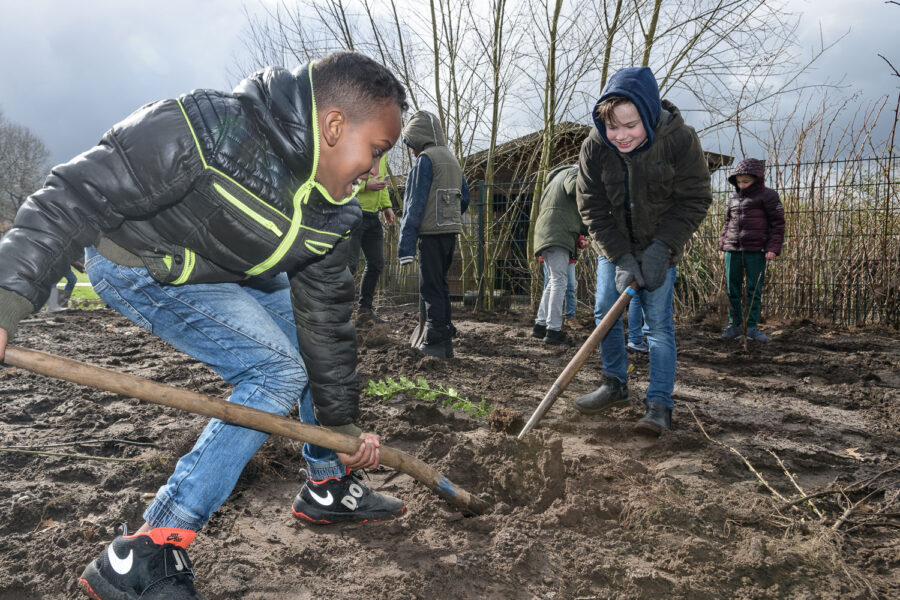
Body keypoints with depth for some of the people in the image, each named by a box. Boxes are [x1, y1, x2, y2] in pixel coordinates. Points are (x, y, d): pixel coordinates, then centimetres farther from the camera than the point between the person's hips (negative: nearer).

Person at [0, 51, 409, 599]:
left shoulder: (333, 213, -13)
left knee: (329, 344, 9)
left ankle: (330, 487, 28)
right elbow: (77, 197, -30)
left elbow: (325, 314, -6)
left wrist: (342, 423, -4)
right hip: (139, 267, -8)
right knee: (276, 370, -21)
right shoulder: (202, 129, -35)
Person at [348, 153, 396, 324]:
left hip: (372, 216, 8)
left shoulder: (382, 151, 14)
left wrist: (386, 206, 13)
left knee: (376, 263, 10)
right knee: (349, 264, -8)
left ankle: (365, 309, 20)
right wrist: (366, 185, -24)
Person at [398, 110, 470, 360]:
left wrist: (406, 243, -15)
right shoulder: (452, 159, 16)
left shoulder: (425, 159, -9)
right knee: (441, 285, 15)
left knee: (431, 288, -4)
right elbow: (465, 198, 20)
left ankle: (434, 343, -2)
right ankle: (446, 339, 18)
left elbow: (416, 204, -15)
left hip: (432, 233, -8)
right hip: (450, 232, 8)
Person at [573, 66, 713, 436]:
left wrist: (661, 248, -23)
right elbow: (592, 207, -12)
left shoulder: (680, 139, -22)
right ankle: (615, 387, 20)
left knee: (659, 321, -6)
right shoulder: (595, 146, -17)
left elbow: (694, 200, -15)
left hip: (659, 248, -3)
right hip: (613, 246, 3)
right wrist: (620, 257, -20)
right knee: (604, 312, 3)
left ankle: (659, 404, 0)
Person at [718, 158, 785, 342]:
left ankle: (752, 327, 7)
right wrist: (723, 243, 15)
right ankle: (734, 325, 15)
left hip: (756, 251, -4)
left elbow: (778, 223, -1)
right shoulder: (733, 197, 16)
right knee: (732, 289, 6)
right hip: (733, 250, 5)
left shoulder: (767, 195, 0)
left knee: (754, 289, 0)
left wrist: (773, 247, -10)